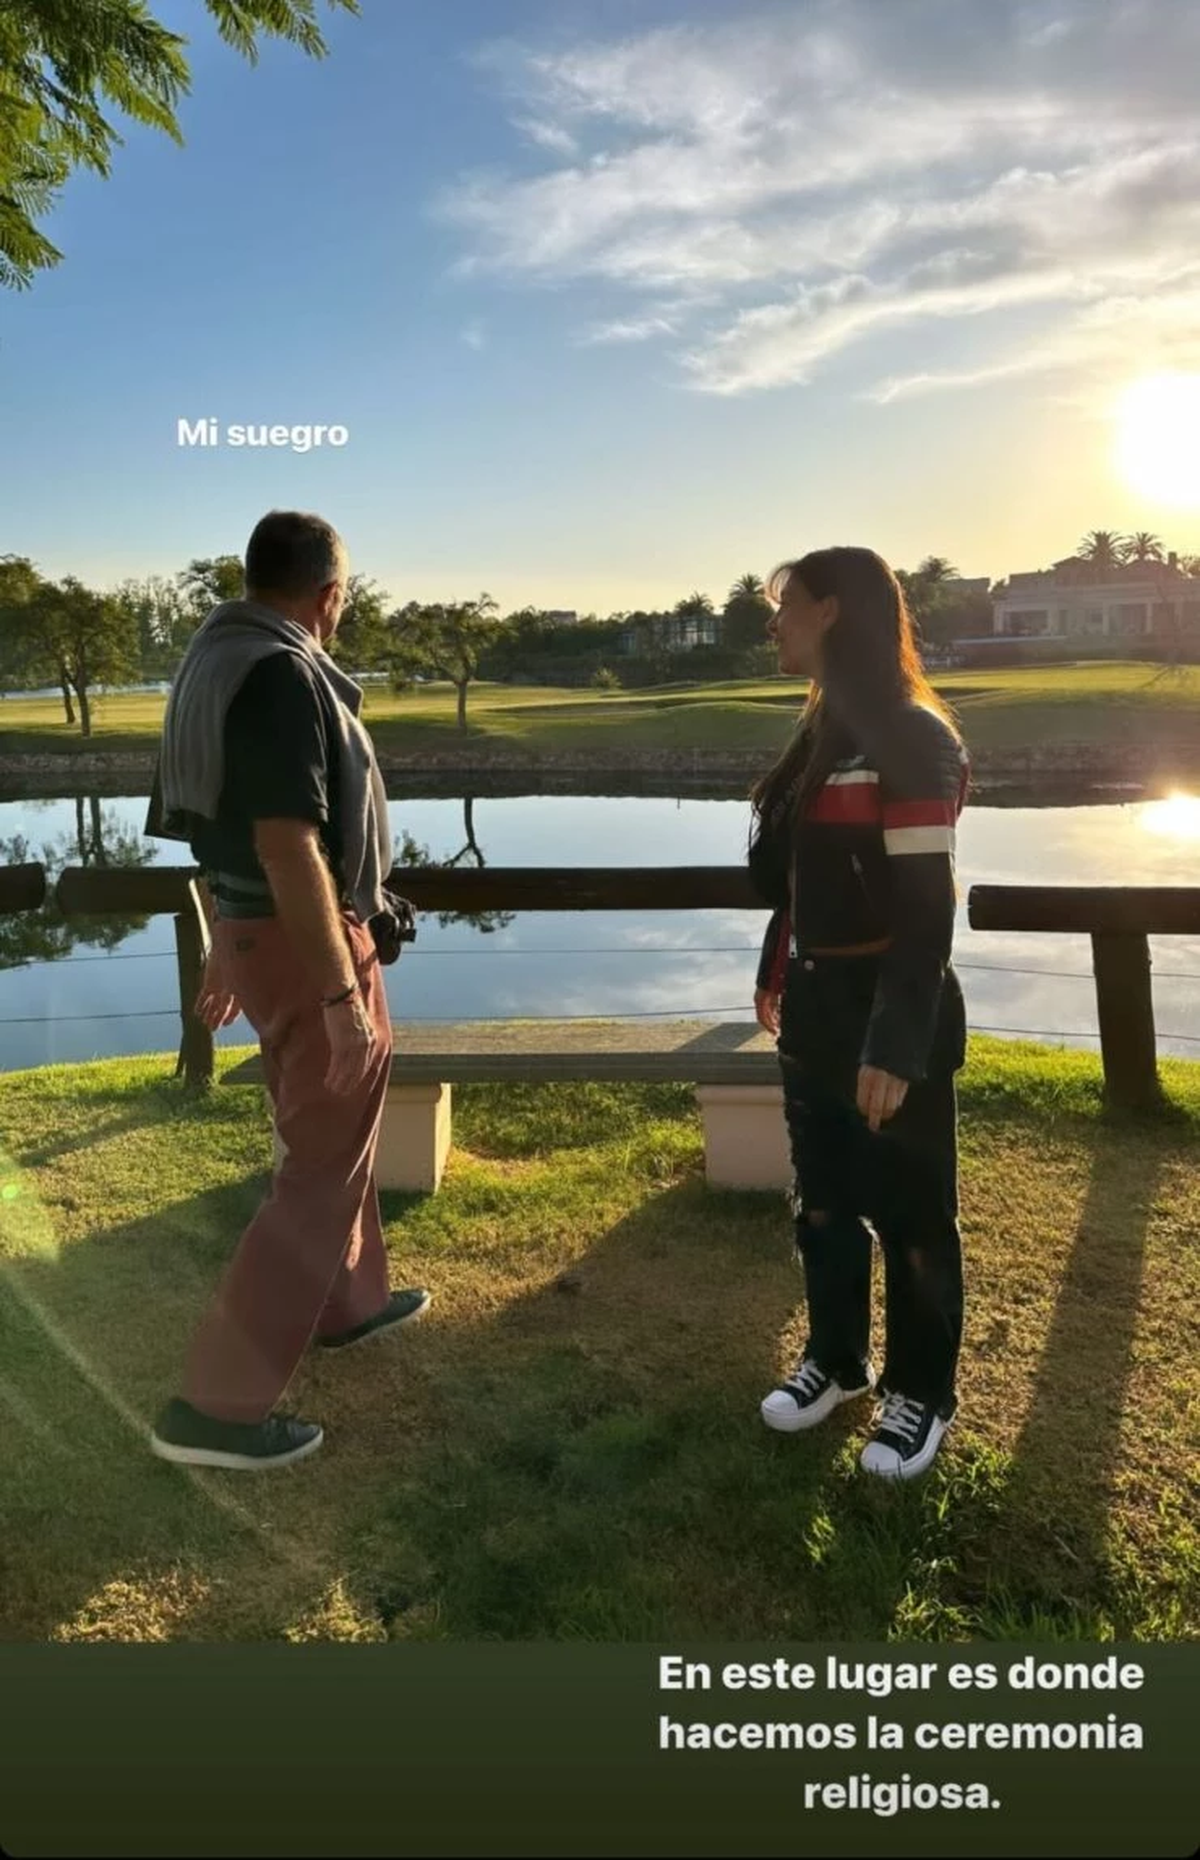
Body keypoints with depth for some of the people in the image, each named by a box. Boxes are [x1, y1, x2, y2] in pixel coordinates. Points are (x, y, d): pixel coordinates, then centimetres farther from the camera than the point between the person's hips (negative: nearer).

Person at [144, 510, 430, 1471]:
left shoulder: (225, 658, 10)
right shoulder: (281, 674, -21)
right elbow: (288, 847, -28)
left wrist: (227, 948, 23)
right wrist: (343, 996, -26)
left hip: (257, 929, 10)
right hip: (307, 943, -10)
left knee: (339, 1128, 25)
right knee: (321, 1166, -1)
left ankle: (351, 1299, 43)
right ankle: (216, 1402, 6)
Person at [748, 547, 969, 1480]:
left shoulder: (912, 739, -17)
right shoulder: (825, 732, 10)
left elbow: (925, 908, -21)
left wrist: (897, 1046, -23)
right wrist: (778, 976, 17)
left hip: (893, 1013, -8)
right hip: (818, 1005, 8)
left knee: (911, 1212, 8)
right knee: (823, 1199, 18)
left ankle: (923, 1394, 27)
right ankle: (836, 1360, 37)